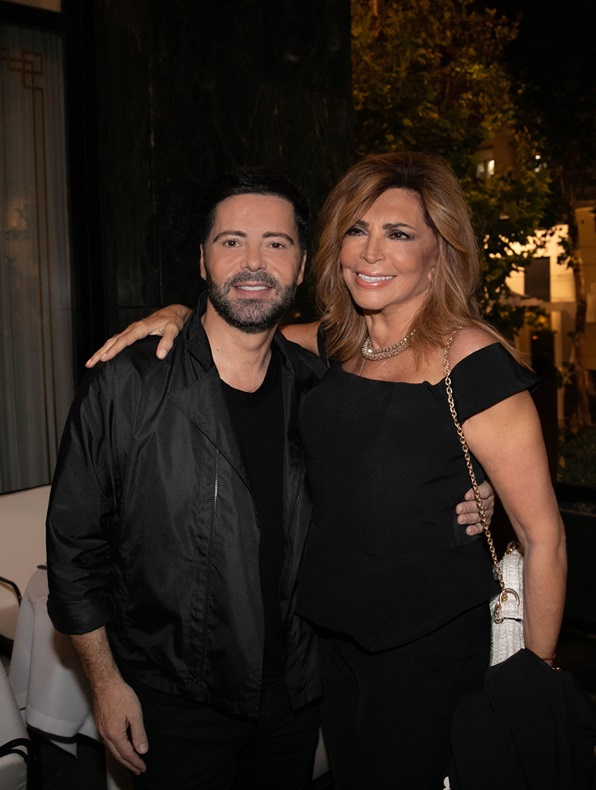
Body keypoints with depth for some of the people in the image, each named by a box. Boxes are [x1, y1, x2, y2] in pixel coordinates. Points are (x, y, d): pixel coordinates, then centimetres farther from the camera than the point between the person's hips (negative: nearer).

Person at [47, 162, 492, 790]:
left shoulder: (315, 387, -4)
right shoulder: (125, 390, -15)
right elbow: (74, 544, -8)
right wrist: (105, 681, -6)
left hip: (296, 694, 4)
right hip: (174, 704, -3)